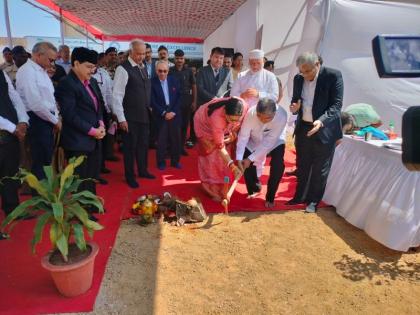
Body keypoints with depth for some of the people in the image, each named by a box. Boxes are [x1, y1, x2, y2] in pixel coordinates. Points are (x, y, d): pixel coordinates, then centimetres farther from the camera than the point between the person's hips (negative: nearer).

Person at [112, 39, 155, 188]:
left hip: (144, 114, 7)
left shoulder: (143, 68, 10)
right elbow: (116, 95, -17)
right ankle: (130, 176, 21)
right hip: (130, 117, -7)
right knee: (130, 146, 5)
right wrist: (121, 118, -19)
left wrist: (148, 108, 15)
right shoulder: (123, 69, -14)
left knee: (143, 144, 17)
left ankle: (143, 170, 35)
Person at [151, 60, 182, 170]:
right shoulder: (152, 82, -4)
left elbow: (179, 97, 5)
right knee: (161, 139, 1)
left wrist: (174, 112, -6)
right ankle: (161, 162, 14)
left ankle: (175, 161, 20)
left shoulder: (174, 81, 6)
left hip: (174, 114, 3)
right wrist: (164, 113, -12)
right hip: (160, 115, -3)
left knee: (176, 138, 6)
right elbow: (153, 101, -7)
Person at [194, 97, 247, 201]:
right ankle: (213, 189, 11)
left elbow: (241, 122, -7)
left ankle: (221, 187, 21)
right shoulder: (217, 117, -46)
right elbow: (220, 146, -39)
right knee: (212, 155, -4)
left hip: (224, 126, 5)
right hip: (205, 124, -4)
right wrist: (232, 166, -44)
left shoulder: (244, 106, -35)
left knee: (223, 158, 5)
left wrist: (234, 133, -16)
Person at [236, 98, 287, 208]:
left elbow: (268, 142, -34)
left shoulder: (281, 116, -37)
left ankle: (270, 197, 1)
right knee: (245, 162, -11)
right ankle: (254, 189, 18)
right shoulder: (251, 113, -33)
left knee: (278, 165, -21)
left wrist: (250, 159, -35)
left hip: (274, 142, -2)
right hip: (254, 141, 2)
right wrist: (239, 158, -37)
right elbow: (243, 136, -29)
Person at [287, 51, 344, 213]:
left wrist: (321, 121, -31)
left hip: (325, 129, -4)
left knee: (320, 168, 7)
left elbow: (337, 104, -16)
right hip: (303, 127, 5)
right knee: (302, 165, 15)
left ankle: (314, 200, 23)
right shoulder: (298, 78, 2)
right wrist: (295, 107, -12)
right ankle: (300, 196, 31)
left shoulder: (333, 75, -12)